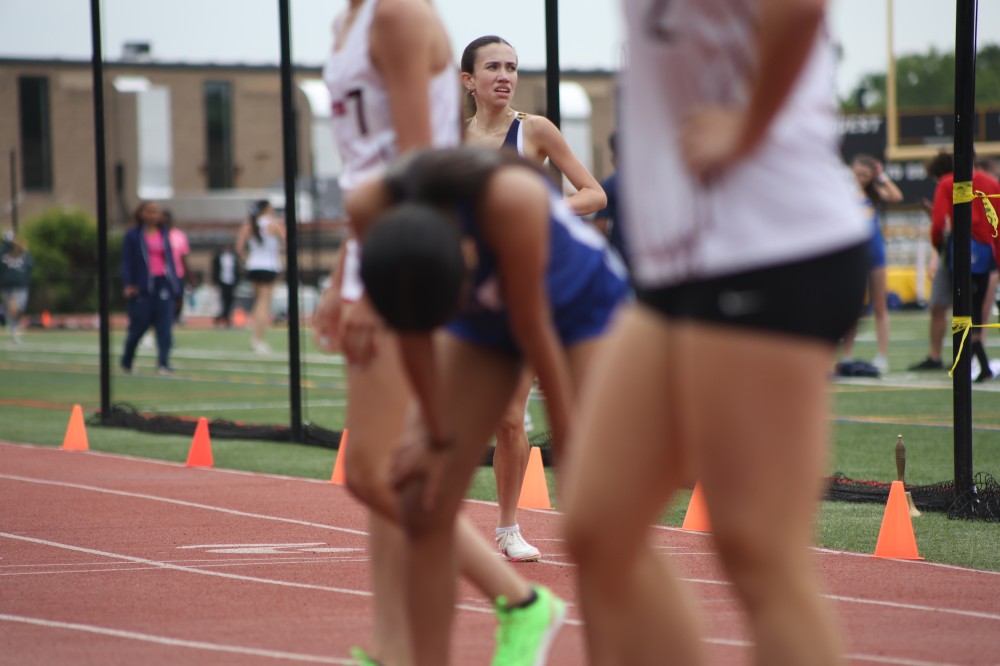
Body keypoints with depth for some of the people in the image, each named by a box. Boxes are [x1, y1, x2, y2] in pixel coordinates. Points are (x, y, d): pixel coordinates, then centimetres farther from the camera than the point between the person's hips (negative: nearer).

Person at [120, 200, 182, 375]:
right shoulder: (133, 235, -1)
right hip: (142, 286, -3)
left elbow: (170, 260, 14)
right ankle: (126, 362, 23)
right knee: (139, 325, 3)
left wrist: (175, 284, 10)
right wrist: (129, 285, -13)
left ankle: (164, 363, -8)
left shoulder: (164, 234, 11)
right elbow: (127, 262, -3)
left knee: (165, 326, -7)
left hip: (163, 283, 3)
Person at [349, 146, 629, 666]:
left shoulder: (510, 197, -42)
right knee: (424, 504, -5)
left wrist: (568, 443, -18)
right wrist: (437, 436, -5)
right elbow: (413, 334, -13)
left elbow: (534, 331, -29)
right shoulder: (372, 210, -29)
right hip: (485, 320, 4)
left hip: (582, 306, -4)